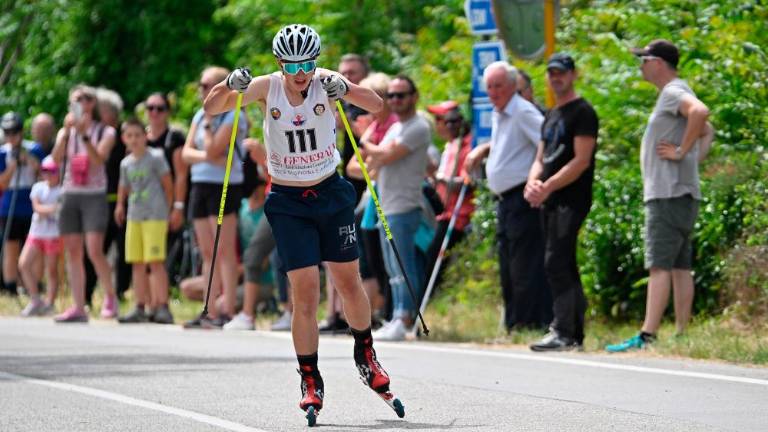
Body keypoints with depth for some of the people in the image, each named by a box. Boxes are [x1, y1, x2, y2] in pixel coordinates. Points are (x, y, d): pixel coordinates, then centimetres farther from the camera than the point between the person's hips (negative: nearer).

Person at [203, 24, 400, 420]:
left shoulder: (324, 82, -10)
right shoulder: (267, 87, -10)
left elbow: (376, 105, -20)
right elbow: (211, 109, -12)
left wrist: (344, 90, -39)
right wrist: (230, 86, -32)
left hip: (331, 194, 1)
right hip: (288, 202, -1)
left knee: (349, 283, 8)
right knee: (305, 292, -9)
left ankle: (365, 354, 33)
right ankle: (310, 382, 1)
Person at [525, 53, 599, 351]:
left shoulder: (582, 112, -7)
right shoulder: (551, 115, 21)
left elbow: (581, 161, -15)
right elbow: (541, 157, 22)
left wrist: (548, 187, -19)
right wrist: (532, 182, 0)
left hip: (571, 200, -9)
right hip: (549, 201, 9)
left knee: (555, 265, -16)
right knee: (565, 268, 10)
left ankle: (563, 332, -18)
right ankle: (575, 334, 14)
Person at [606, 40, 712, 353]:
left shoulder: (673, 92, -10)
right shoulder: (673, 95, 20)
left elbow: (700, 112, -31)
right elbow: (707, 132, 31)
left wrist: (682, 151, -23)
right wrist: (696, 157, 16)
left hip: (668, 194, -10)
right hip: (683, 194, 10)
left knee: (659, 266, -14)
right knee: (680, 267, 9)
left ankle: (647, 336, -19)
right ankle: (681, 335, 10)